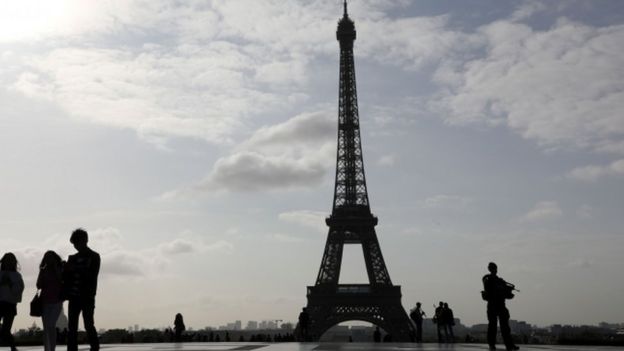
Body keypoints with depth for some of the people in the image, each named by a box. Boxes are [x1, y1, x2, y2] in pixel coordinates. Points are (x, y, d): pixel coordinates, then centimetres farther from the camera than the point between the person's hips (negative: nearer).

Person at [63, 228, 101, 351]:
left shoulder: (94, 257, 1)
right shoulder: (73, 258, 15)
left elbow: (92, 276, -9)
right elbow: (65, 276, 13)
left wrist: (77, 270, -17)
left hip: (87, 297, -5)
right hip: (74, 296, 5)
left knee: (88, 325, -4)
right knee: (71, 327, 2)